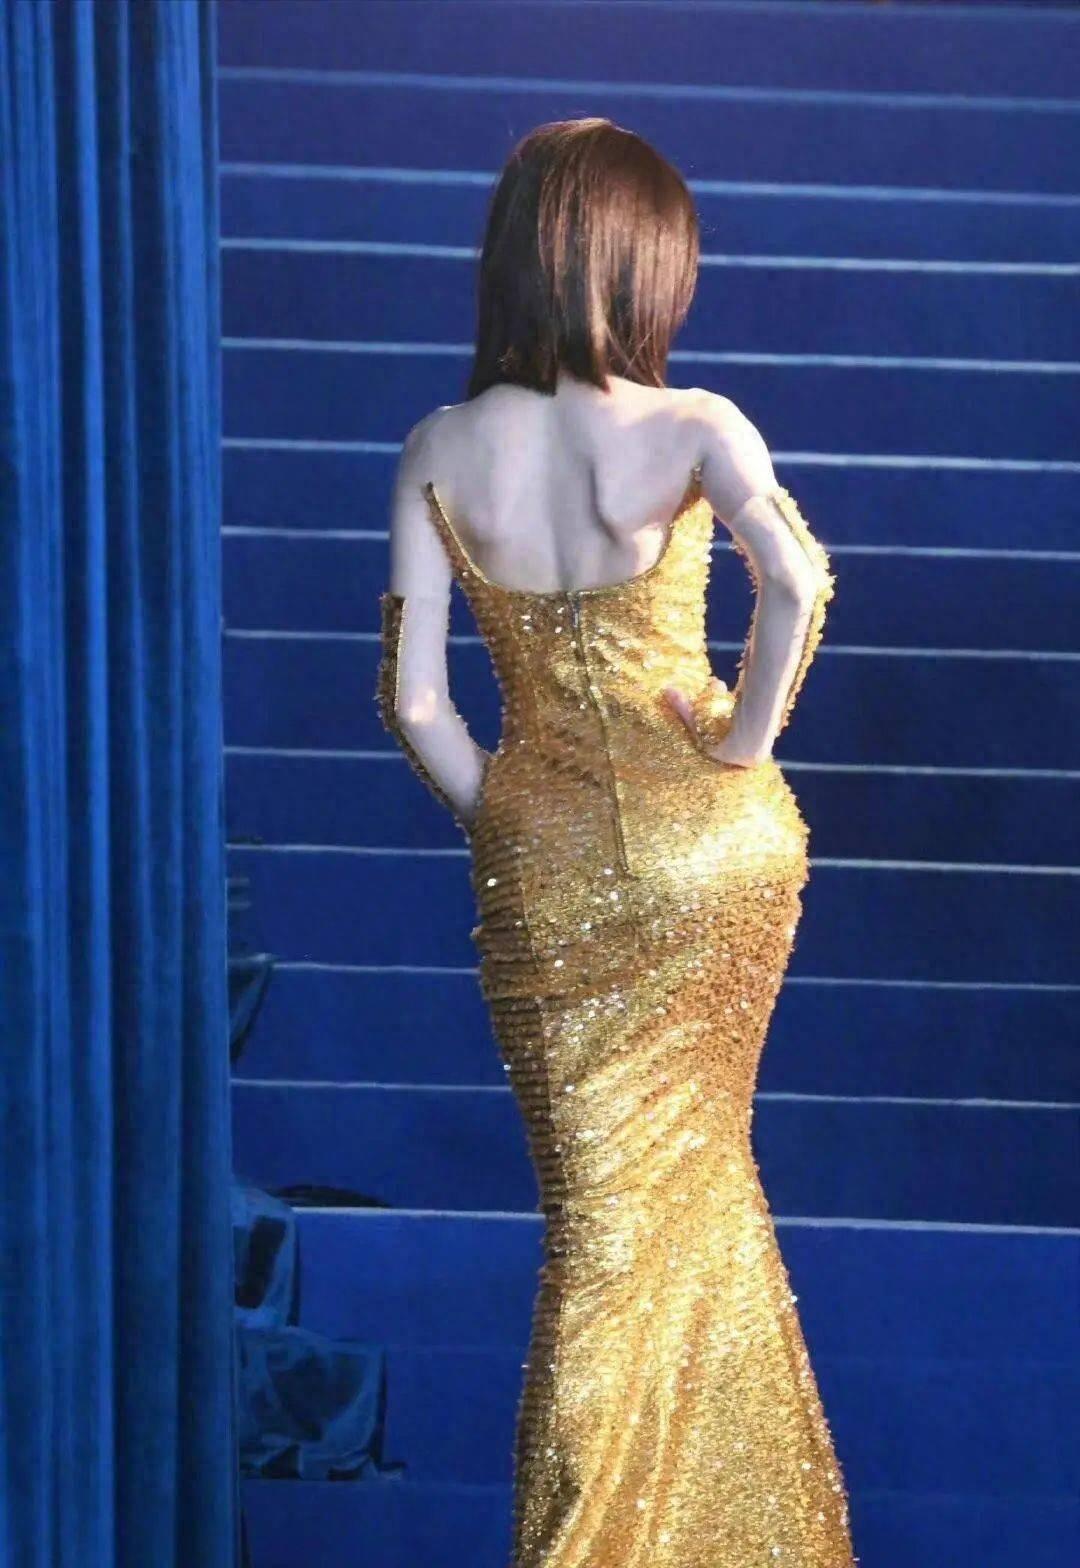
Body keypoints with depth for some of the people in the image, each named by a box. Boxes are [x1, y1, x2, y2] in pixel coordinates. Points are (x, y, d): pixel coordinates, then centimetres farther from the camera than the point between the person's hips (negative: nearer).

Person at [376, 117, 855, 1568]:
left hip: (544, 862, 1)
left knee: (603, 1213, 12)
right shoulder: (694, 430, -13)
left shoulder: (442, 452, -6)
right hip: (715, 844, 0)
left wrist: (496, 821, 7)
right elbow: (797, 581, -30)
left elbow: (412, 698, -8)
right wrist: (747, 738, -15)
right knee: (695, 1177, 20)